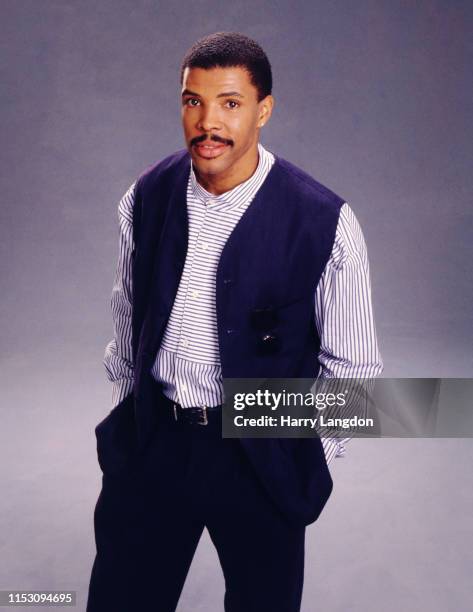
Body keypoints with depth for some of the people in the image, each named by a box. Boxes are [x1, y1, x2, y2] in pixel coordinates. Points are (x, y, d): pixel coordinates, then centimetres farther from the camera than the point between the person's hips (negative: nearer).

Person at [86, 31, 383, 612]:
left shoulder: (325, 221, -16)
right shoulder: (146, 197, -4)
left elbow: (352, 366, -6)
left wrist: (306, 460, -1)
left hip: (262, 455, -3)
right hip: (150, 439, 3)